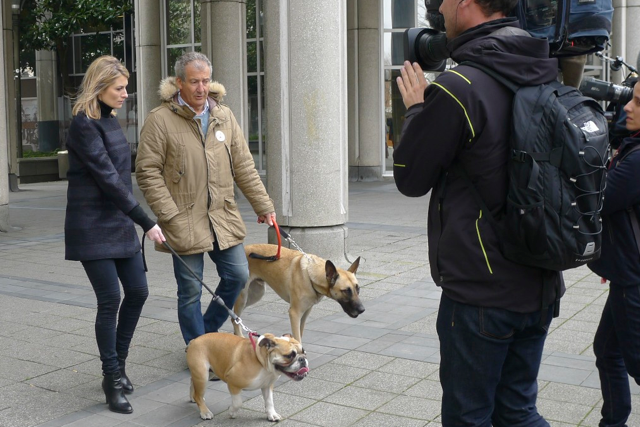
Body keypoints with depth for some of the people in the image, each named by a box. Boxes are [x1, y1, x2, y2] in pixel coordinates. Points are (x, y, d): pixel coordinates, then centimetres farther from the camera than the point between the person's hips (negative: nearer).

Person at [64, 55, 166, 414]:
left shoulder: (111, 119, 12)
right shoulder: (84, 125, -14)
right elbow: (107, 178, -20)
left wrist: (134, 221, 13)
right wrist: (147, 222, -19)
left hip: (120, 223, 8)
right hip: (93, 226, -8)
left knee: (138, 291, 9)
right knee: (110, 299, -6)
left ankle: (118, 362, 26)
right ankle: (113, 379, 8)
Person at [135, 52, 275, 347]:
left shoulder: (224, 116, 9)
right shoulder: (160, 120, -7)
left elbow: (243, 165, 12)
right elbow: (148, 172, -9)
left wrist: (262, 204, 9)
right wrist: (169, 216, -16)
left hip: (223, 217, 5)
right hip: (185, 222, -5)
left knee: (238, 275, 8)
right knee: (191, 291, 3)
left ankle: (208, 331, 30)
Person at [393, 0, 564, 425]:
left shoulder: (458, 87, -19)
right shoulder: (550, 76, 4)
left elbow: (411, 179, -9)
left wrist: (416, 108, 6)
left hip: (480, 290, -7)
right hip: (541, 285, 7)